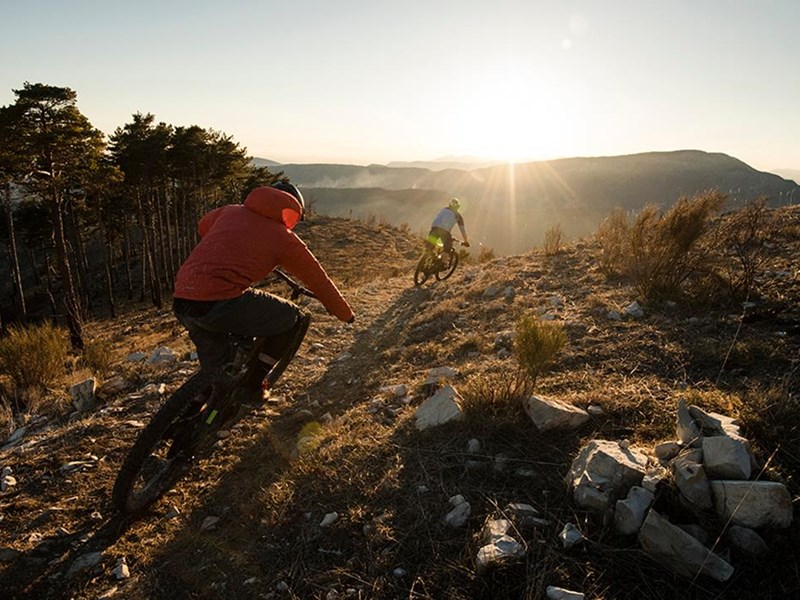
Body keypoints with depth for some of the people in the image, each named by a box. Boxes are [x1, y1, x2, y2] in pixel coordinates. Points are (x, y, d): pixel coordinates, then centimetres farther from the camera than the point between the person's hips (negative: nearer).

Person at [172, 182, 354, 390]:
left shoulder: (230, 211, 19)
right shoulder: (285, 238, 6)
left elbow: (203, 226, 42)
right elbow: (319, 280, 16)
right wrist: (347, 315, 29)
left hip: (180, 302, 7)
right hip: (221, 303, -7)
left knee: (215, 369, 29)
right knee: (292, 318, 11)